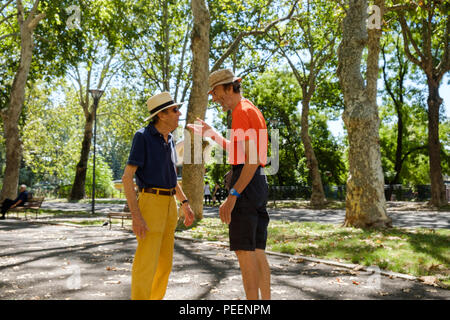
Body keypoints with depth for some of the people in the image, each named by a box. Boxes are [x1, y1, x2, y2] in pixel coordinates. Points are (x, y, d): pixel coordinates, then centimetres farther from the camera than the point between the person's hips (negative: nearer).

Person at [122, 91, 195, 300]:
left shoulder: (169, 140, 13)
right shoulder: (142, 137, -10)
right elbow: (127, 177, -14)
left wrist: (185, 204, 17)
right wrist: (136, 216, -21)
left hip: (169, 205, 8)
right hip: (150, 203, -8)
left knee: (164, 263, 12)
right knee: (146, 263, -6)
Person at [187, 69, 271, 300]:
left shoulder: (242, 112, -10)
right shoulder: (251, 110, 21)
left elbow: (252, 159, -20)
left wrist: (232, 196, -24)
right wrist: (211, 134, 32)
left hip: (245, 184, -10)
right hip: (259, 184, 10)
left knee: (244, 251, -7)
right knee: (257, 251, 11)